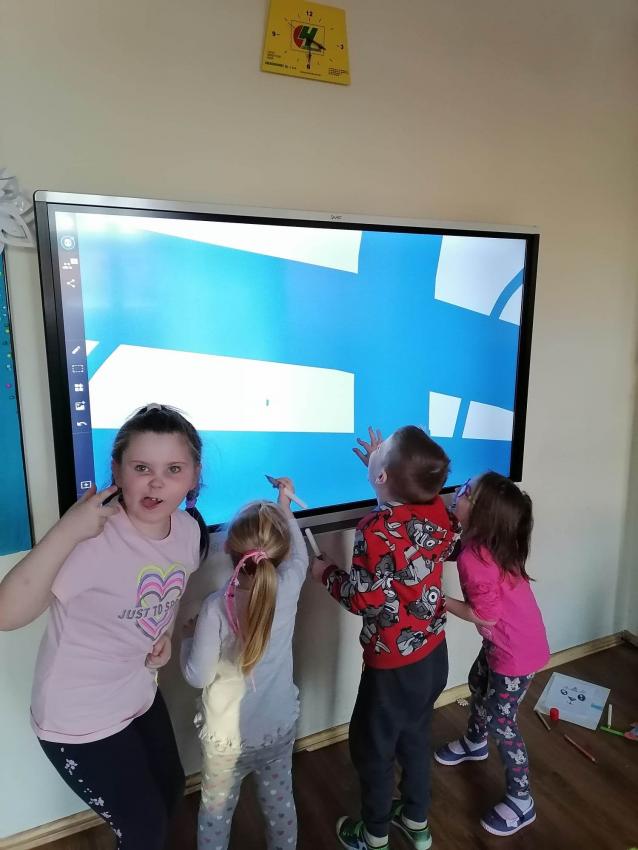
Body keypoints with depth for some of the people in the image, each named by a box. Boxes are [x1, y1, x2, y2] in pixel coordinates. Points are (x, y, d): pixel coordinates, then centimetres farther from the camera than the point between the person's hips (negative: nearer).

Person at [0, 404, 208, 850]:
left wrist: (165, 634, -8)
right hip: (80, 719, -6)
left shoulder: (189, 529, -12)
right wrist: (67, 531, -48)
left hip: (140, 695, 7)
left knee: (172, 791, 27)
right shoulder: (94, 538, -33)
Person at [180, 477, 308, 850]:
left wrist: (189, 635, -1)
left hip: (229, 737, -3)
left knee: (216, 812, 23)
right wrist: (285, 507, 14)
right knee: (280, 802, 26)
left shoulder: (216, 608, -27)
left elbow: (198, 676, -19)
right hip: (280, 727, 3)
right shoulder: (289, 588, -19)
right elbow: (300, 556, 4)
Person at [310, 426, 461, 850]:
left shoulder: (377, 529, -30)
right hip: (434, 653, 7)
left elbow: (365, 599, -24)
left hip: (394, 665, -6)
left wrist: (327, 573, -4)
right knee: (416, 736, 27)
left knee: (373, 747, 18)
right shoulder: (438, 510, -11)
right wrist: (385, 463, 15)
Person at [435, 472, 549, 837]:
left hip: (516, 652, -9)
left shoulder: (473, 559, -35)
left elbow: (486, 617, -26)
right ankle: (475, 743, 55)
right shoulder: (490, 542, -10)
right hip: (506, 641, 9)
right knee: (478, 682, 28)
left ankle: (521, 801, 27)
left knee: (501, 721, 7)